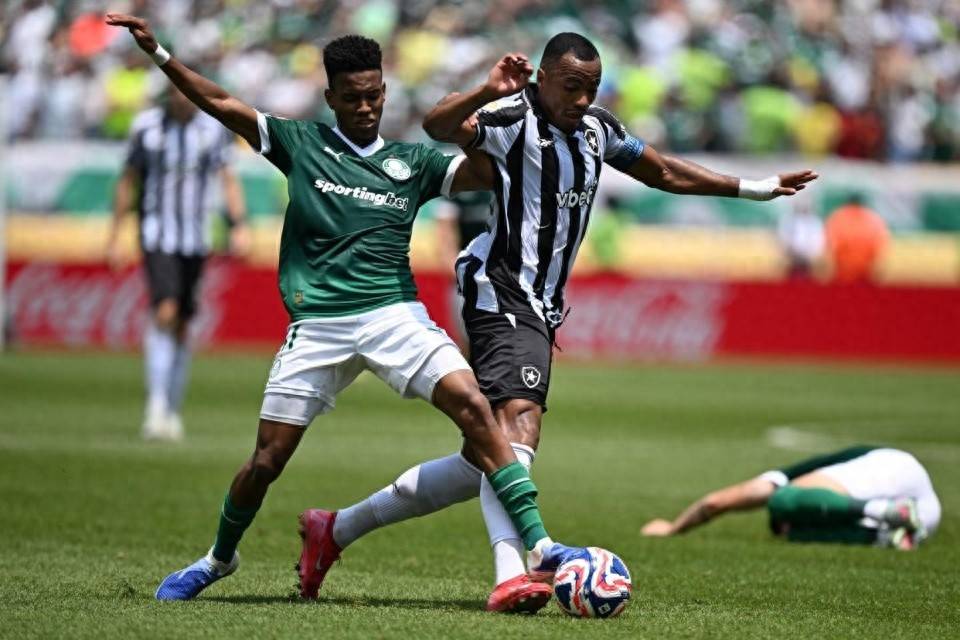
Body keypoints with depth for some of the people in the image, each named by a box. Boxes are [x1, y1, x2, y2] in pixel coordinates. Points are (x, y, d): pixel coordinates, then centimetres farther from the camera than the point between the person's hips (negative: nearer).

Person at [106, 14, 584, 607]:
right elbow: (219, 102, 9)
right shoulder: (301, 142, 10)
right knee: (267, 460, 0)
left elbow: (486, 171, 3)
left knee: (474, 407, -21)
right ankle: (219, 558, 28)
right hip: (318, 327, 0)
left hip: (394, 313, 0)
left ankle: (539, 546, -22)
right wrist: (157, 52, 2)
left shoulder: (412, 161, 13)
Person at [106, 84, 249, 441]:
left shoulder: (213, 127, 1)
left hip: (195, 238, 2)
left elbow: (228, 179, 2)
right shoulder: (147, 127, -3)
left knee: (181, 326, 6)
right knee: (164, 311, -21)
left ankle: (172, 411, 17)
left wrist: (239, 225, -12)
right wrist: (114, 238, 5)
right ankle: (156, 404, -22)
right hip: (156, 235, -2)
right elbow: (127, 182, 5)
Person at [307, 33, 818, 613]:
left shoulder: (597, 129, 15)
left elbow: (665, 173, 29)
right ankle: (512, 573, -45)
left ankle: (342, 525, 22)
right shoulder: (515, 118, -9)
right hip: (502, 294, -9)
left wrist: (754, 189, 31)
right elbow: (438, 127, -27)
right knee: (520, 421, -29)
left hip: (540, 308, 9)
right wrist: (488, 93, -43)